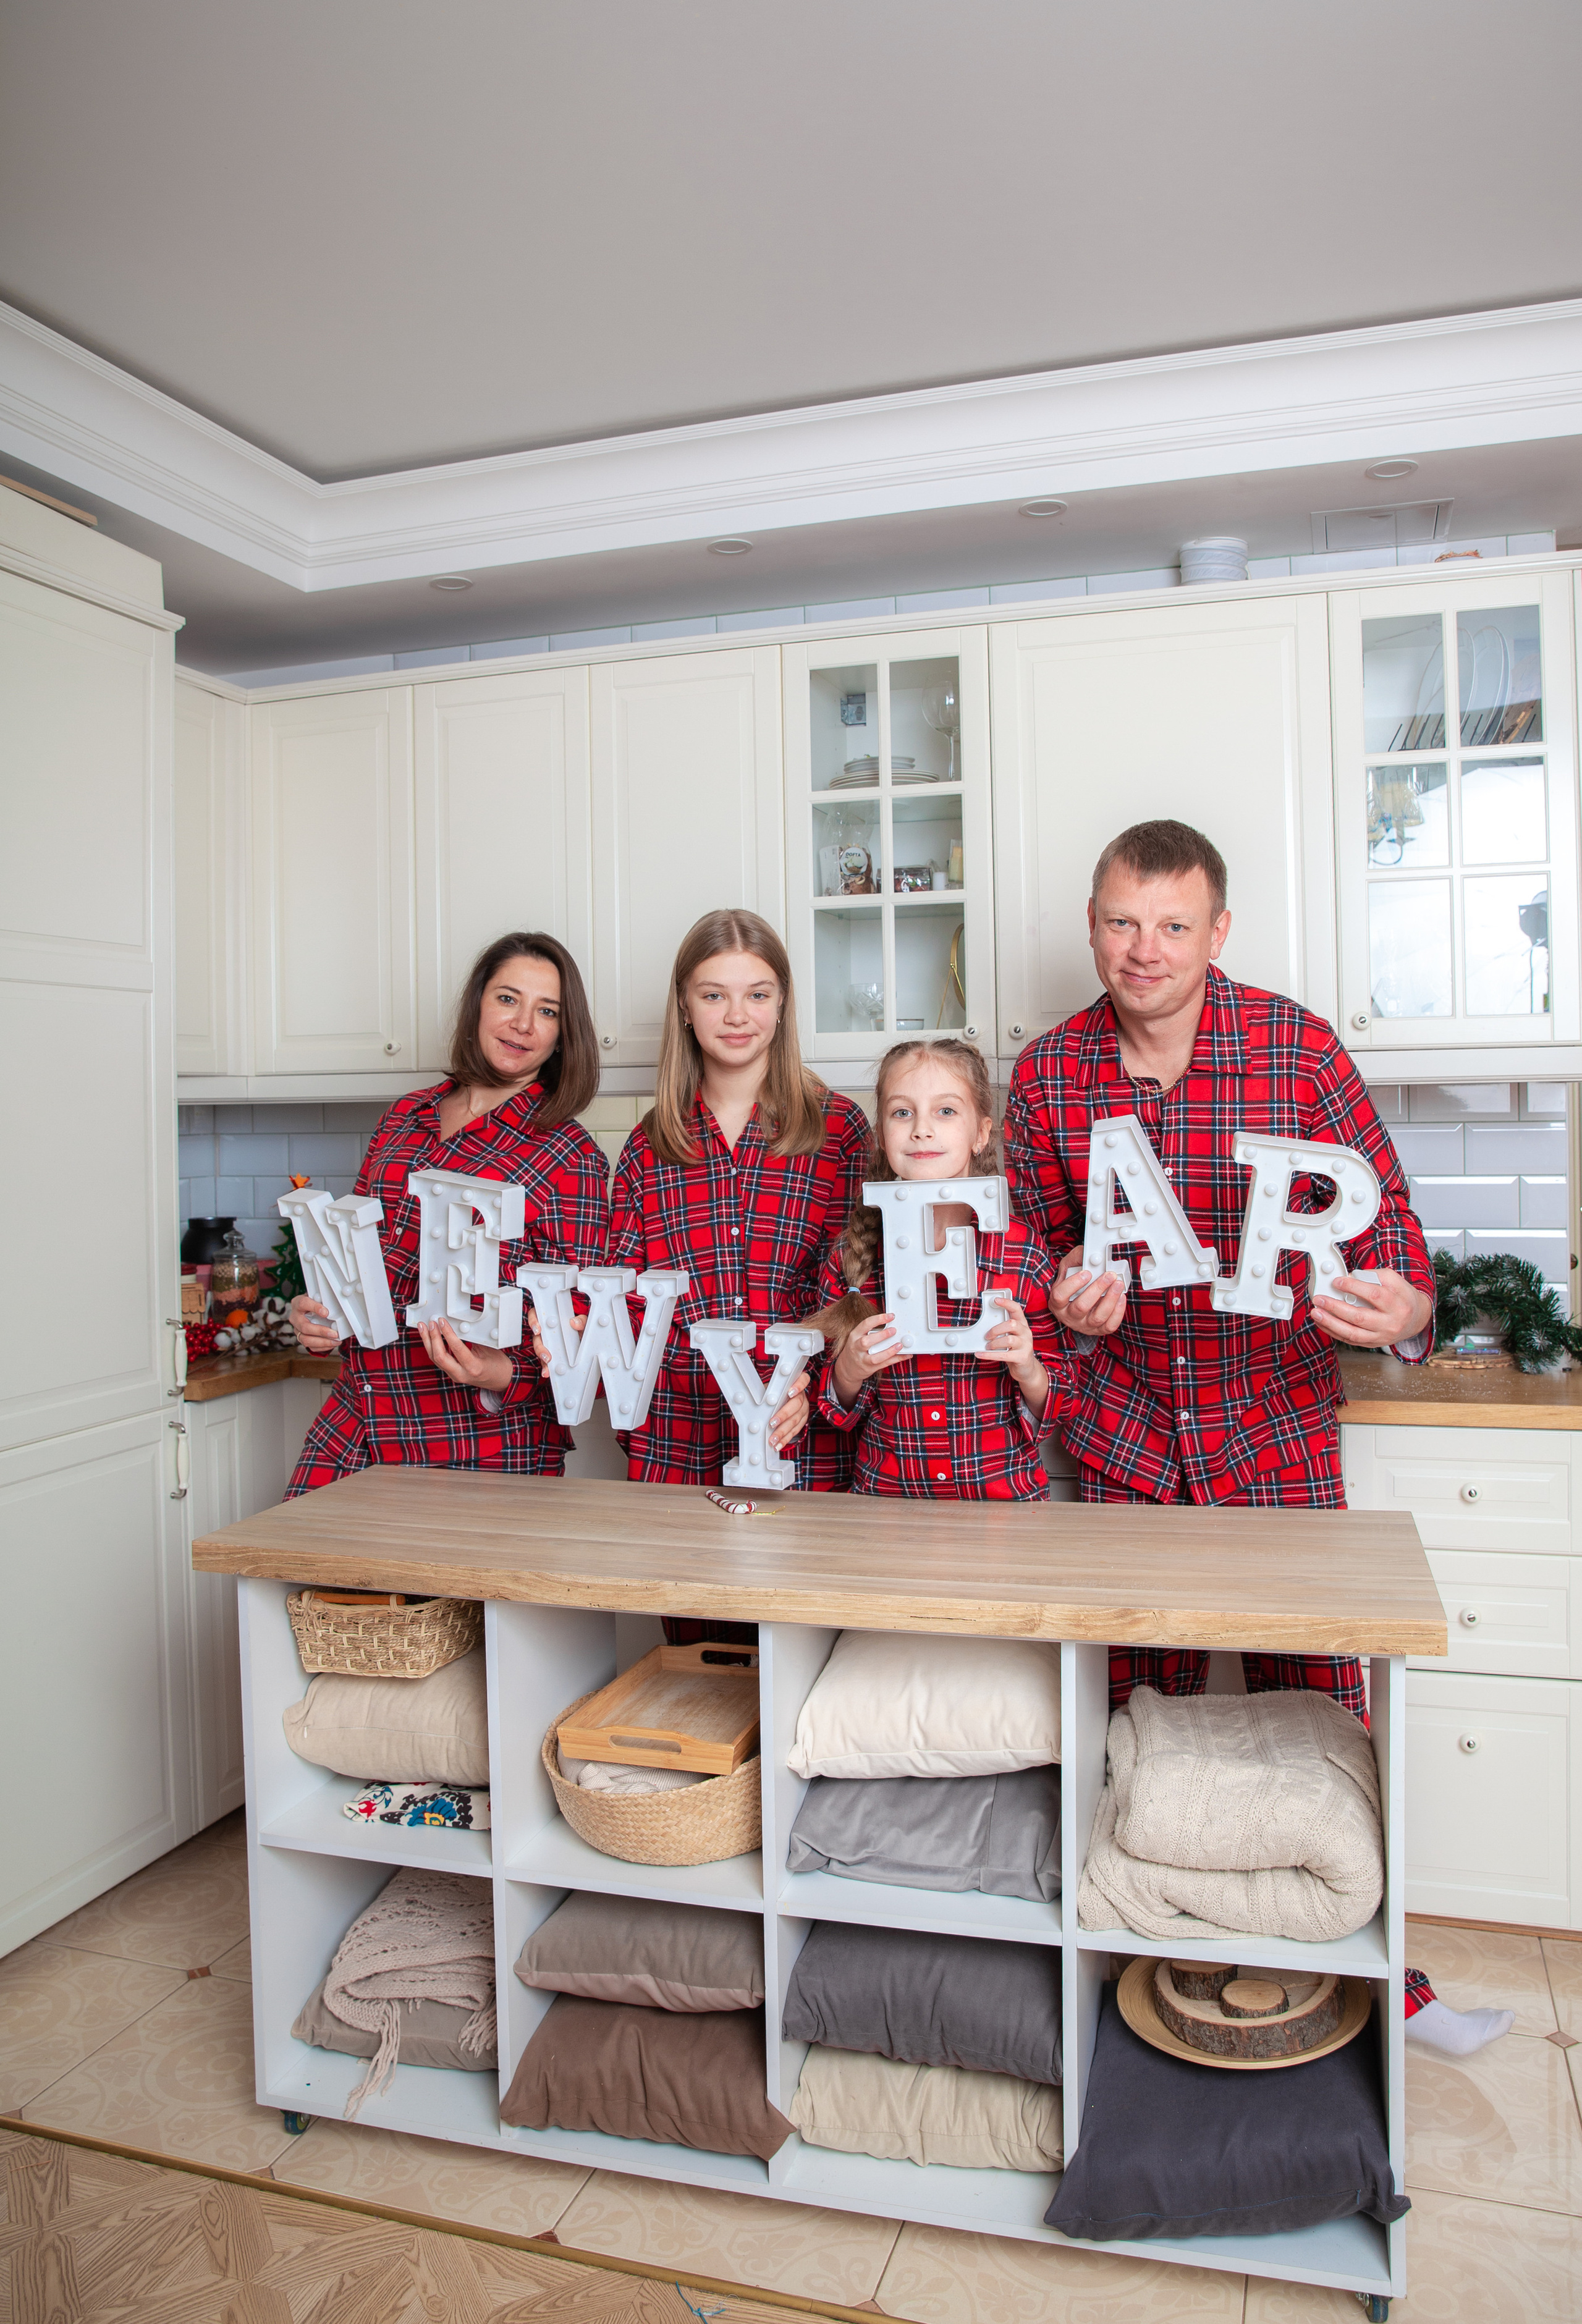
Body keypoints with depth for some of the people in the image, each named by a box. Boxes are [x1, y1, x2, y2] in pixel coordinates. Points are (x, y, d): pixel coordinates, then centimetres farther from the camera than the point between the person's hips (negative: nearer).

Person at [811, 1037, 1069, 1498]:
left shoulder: (1024, 1257, -2)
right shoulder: (854, 1256, 2)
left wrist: (1031, 1374, -11)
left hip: (1003, 1496, -1)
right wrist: (848, 1370, -7)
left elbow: (1056, 1409, 8)